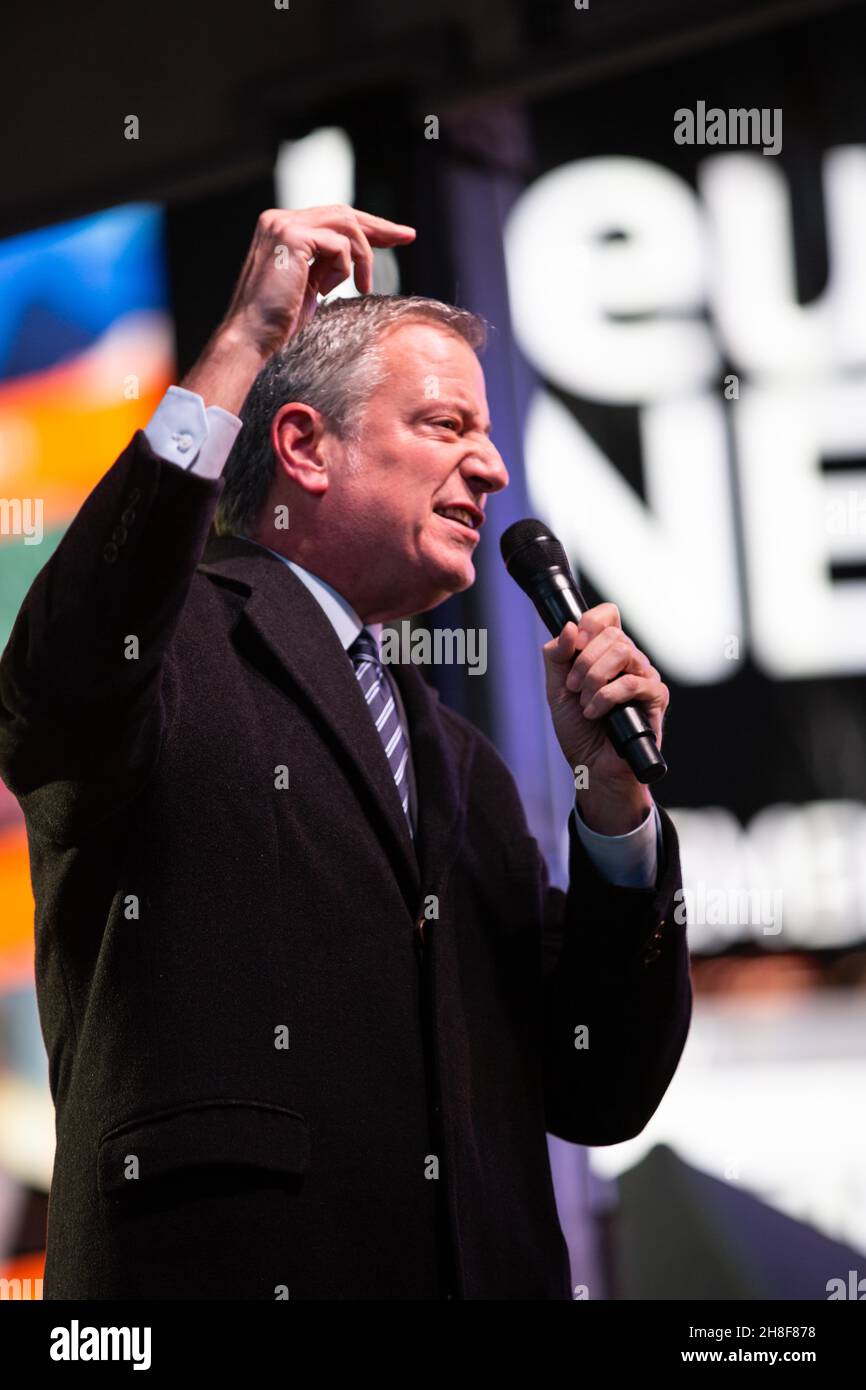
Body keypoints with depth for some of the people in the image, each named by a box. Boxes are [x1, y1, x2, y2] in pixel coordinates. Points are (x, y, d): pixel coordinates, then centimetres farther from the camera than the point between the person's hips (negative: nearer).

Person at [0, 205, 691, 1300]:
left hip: (491, 1273, 7)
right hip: (219, 1270, -6)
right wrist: (243, 343, -19)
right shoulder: (174, 644, 2)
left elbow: (599, 1098, 16)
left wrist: (613, 792, 3)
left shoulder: (463, 765, 22)